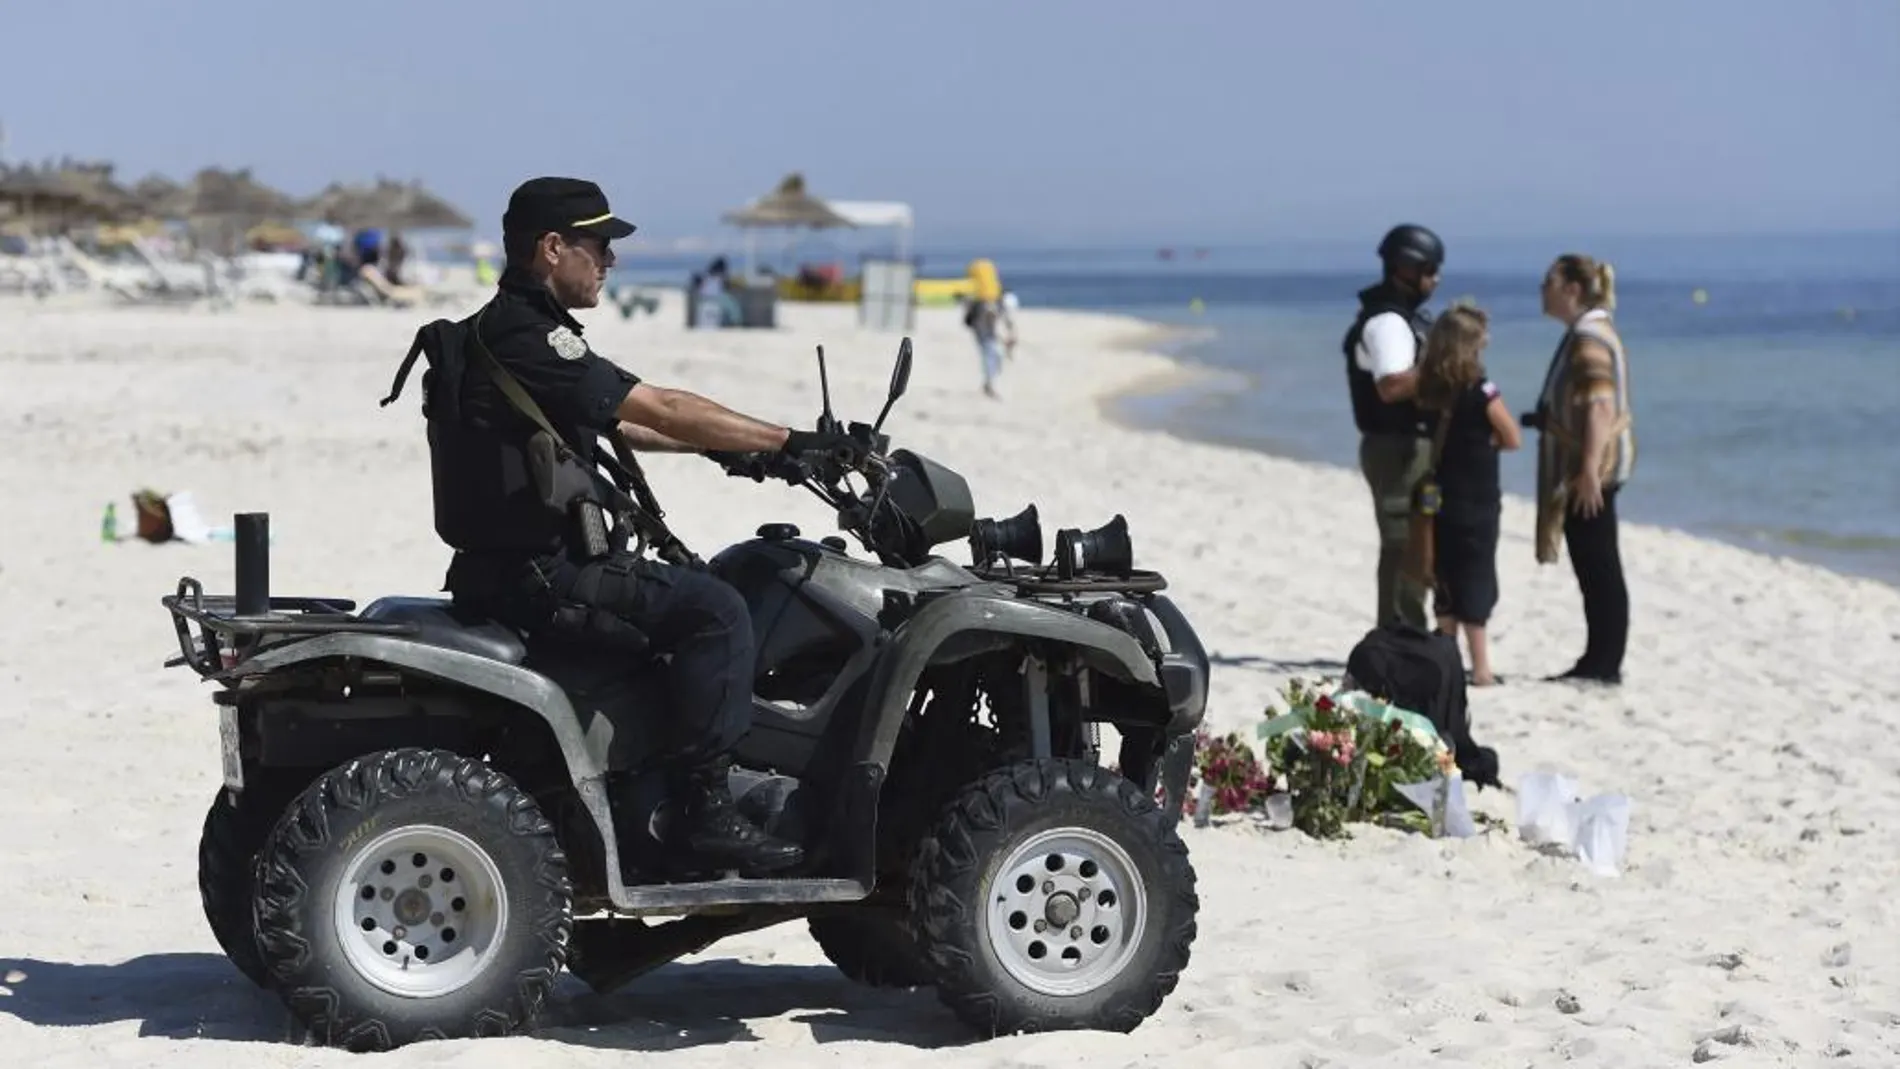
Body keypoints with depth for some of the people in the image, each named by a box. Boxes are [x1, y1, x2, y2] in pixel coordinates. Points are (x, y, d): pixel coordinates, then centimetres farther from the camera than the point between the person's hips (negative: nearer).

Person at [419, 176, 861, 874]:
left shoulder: (506, 331, 16)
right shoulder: (524, 339, -17)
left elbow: (620, 424, 23)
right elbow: (663, 411, -19)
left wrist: (734, 446, 19)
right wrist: (792, 442, -14)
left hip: (527, 565, 11)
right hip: (535, 576, -11)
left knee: (697, 591, 25)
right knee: (716, 612, -15)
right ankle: (703, 810, -14)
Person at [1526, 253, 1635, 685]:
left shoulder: (1589, 338, -17)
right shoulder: (1585, 333, 16)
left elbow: (1600, 406, -25)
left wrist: (1590, 470, -30)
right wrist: (1544, 418, 20)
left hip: (1593, 469, -11)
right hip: (1586, 469, 11)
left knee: (1598, 568, -6)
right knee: (1595, 568, 13)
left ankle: (1604, 664, -2)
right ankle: (1600, 661, 17)